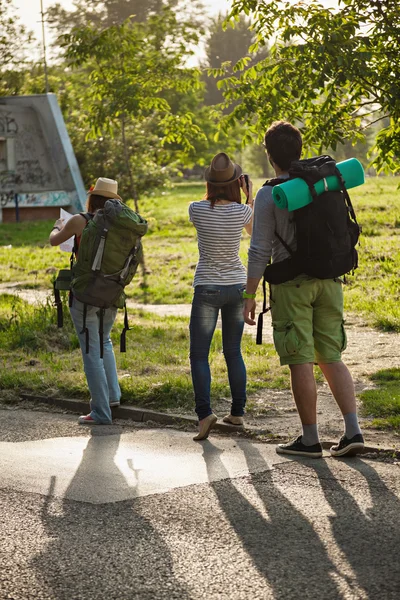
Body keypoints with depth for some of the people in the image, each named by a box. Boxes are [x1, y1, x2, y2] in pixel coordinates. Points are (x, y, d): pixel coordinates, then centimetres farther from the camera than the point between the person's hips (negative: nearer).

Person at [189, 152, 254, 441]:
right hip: (237, 286, 3)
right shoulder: (241, 211, -8)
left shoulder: (197, 210, -12)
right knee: (233, 351, 15)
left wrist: (218, 190, 10)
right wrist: (250, 196, 12)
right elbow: (256, 232, 14)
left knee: (199, 354, 2)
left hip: (207, 288, -2)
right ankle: (237, 412, 19)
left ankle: (205, 412, -14)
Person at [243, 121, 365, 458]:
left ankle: (310, 439, 8)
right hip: (329, 279, 5)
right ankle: (353, 431, 3)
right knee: (331, 357, 12)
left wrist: (250, 296, -5)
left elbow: (260, 251, -11)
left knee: (301, 362, 2)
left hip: (292, 285, -5)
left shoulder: (269, 195, -10)